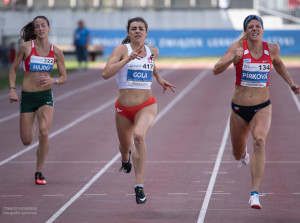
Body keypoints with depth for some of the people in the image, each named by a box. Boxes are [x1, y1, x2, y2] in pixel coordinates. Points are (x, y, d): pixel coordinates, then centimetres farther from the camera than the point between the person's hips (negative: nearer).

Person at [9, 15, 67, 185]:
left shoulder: (56, 52, 0)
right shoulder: (26, 47, -4)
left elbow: (64, 78, 7)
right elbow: (13, 69, 6)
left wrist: (53, 81, -13)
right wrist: (12, 89, -5)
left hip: (46, 96, 0)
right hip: (27, 96, 0)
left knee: (44, 133, -21)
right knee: (26, 141, 3)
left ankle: (39, 173, -5)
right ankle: (31, 126, 44)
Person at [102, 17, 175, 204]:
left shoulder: (153, 51, 5)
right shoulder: (122, 49, -7)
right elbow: (106, 74, -21)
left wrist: (159, 79, 18)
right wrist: (129, 58, -26)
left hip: (146, 106, 0)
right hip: (124, 107, 0)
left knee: (139, 135, -31)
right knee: (125, 146, 18)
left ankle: (139, 186, -28)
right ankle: (126, 158, 60)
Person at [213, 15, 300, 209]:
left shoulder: (272, 49, -1)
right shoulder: (238, 47, -9)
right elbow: (216, 70, -20)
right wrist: (233, 59, -37)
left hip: (262, 108, 0)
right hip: (239, 109, 0)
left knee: (259, 141, -30)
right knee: (238, 155, 16)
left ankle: (255, 193, -34)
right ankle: (244, 152, 58)